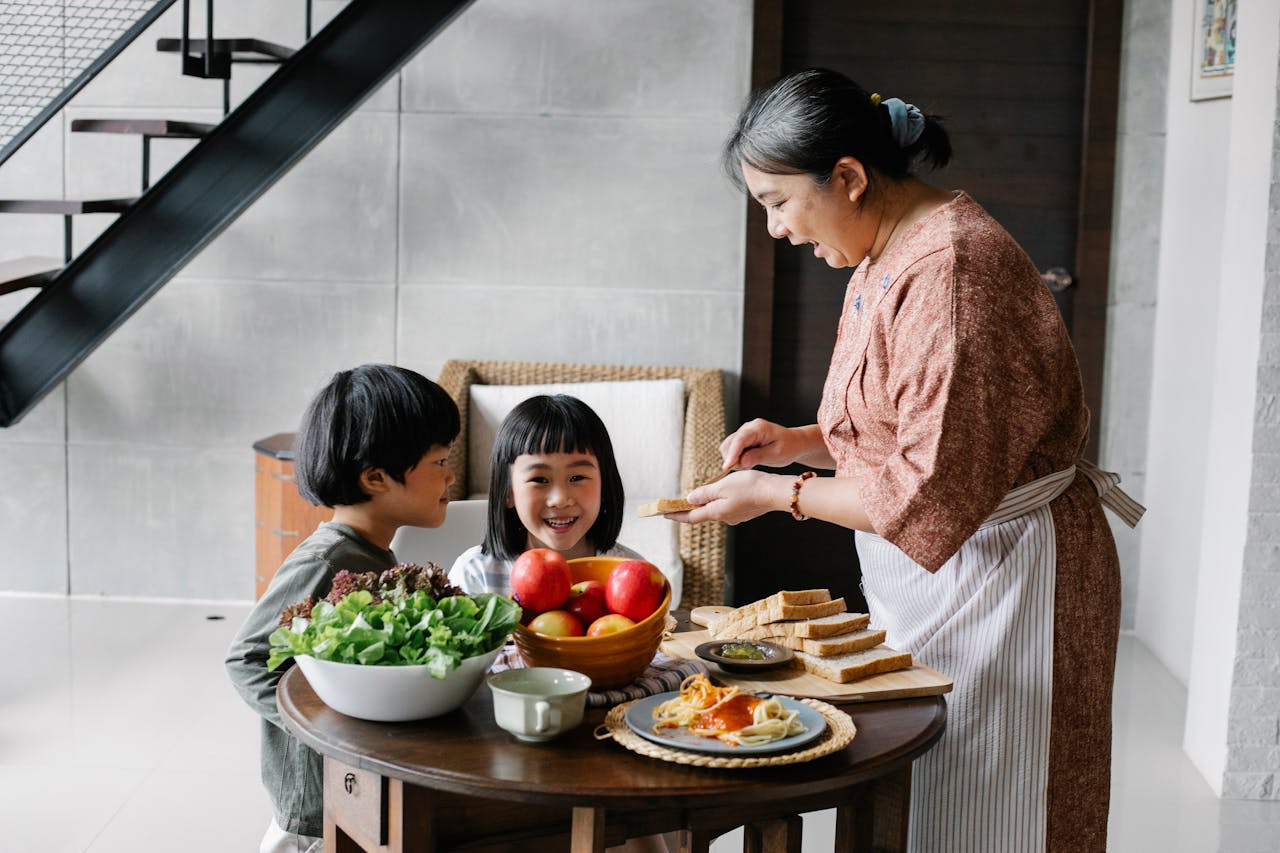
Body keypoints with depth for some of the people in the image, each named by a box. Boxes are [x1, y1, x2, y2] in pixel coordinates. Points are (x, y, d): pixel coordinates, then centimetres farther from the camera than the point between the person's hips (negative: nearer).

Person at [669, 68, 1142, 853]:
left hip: (994, 575, -9)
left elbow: (933, 493, -24)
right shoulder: (883, 259, 9)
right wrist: (798, 441, 4)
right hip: (919, 582, 10)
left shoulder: (949, 268, -23)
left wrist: (778, 493, -15)